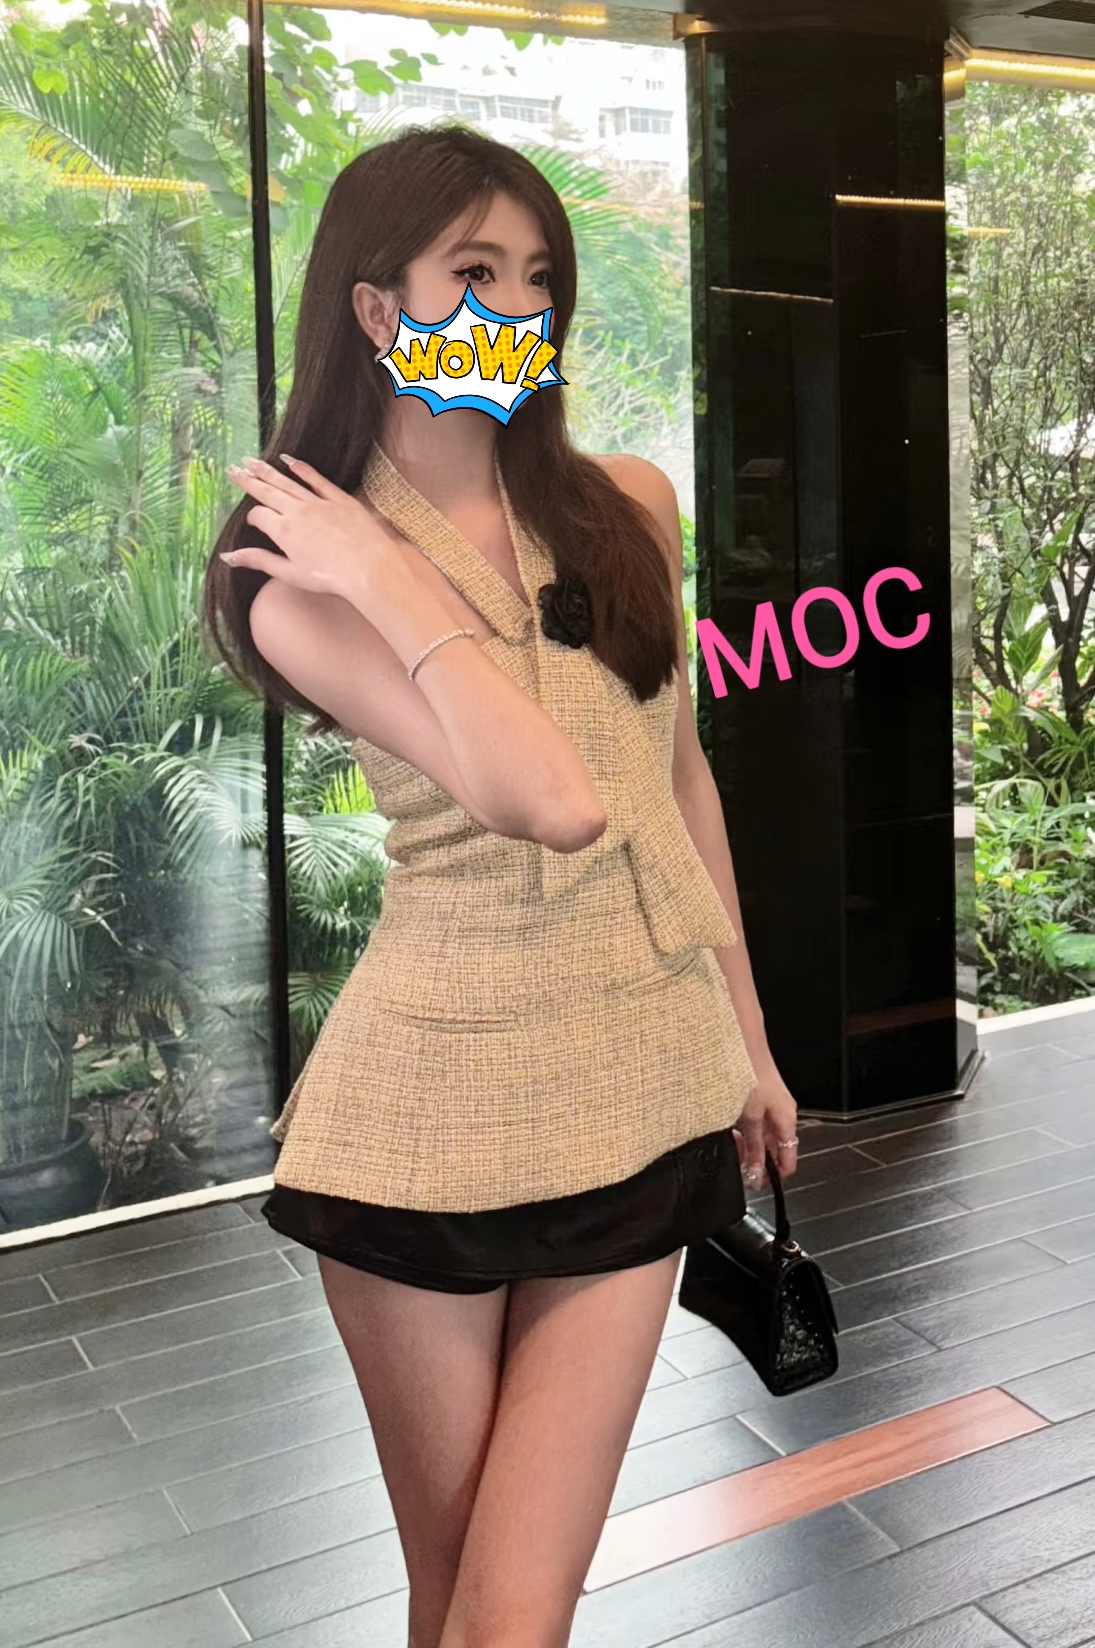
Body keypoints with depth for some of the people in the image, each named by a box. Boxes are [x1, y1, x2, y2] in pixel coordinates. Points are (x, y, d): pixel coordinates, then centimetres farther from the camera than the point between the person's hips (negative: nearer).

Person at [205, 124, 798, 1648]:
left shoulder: (630, 507, 5)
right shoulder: (304, 579, -9)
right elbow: (558, 799, -24)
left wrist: (746, 1034, 20)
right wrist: (391, 586, -17)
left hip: (645, 1093, 3)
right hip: (431, 1105, -3)